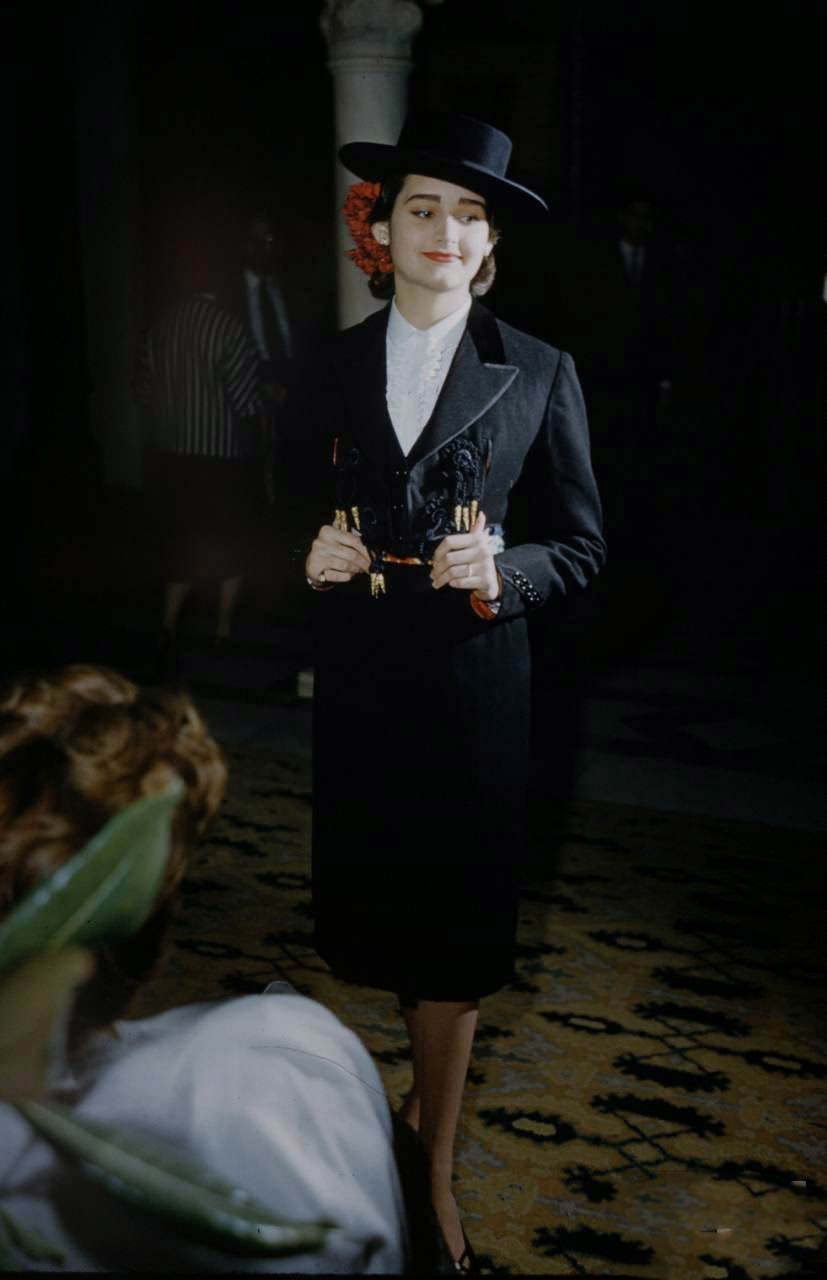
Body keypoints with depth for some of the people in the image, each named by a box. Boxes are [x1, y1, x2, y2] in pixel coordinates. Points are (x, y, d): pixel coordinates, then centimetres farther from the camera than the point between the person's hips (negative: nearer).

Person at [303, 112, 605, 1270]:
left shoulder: (538, 374, -1)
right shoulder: (329, 367, 6)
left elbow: (581, 545, 1)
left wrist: (501, 569, -17)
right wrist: (312, 556, -7)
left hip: (472, 684, -2)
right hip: (357, 682, 3)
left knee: (454, 927, 4)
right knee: (377, 905, 14)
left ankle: (435, 1172, 21)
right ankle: (435, 1075, 44)